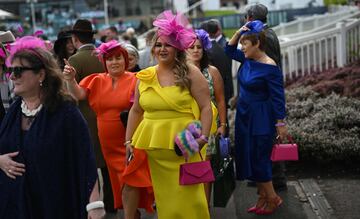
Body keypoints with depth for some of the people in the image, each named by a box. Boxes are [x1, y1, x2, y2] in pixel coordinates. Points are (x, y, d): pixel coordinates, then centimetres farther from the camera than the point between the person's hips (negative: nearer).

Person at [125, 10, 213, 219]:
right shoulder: (144, 76, 9)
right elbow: (136, 110, 16)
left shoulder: (190, 73, -2)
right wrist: (129, 140, 13)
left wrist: (204, 136, -15)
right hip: (153, 143, 4)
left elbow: (205, 107, -4)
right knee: (163, 197, 12)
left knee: (187, 197, -1)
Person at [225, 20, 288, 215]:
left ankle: (273, 198, 15)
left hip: (261, 119, -8)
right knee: (248, 158, 12)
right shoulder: (247, 59, 3)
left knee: (258, 159, -2)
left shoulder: (270, 68, -19)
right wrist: (238, 33, 2)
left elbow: (278, 97, -17)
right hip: (244, 116, 9)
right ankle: (262, 198, 24)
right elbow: (229, 50, 18)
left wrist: (280, 123, -16)